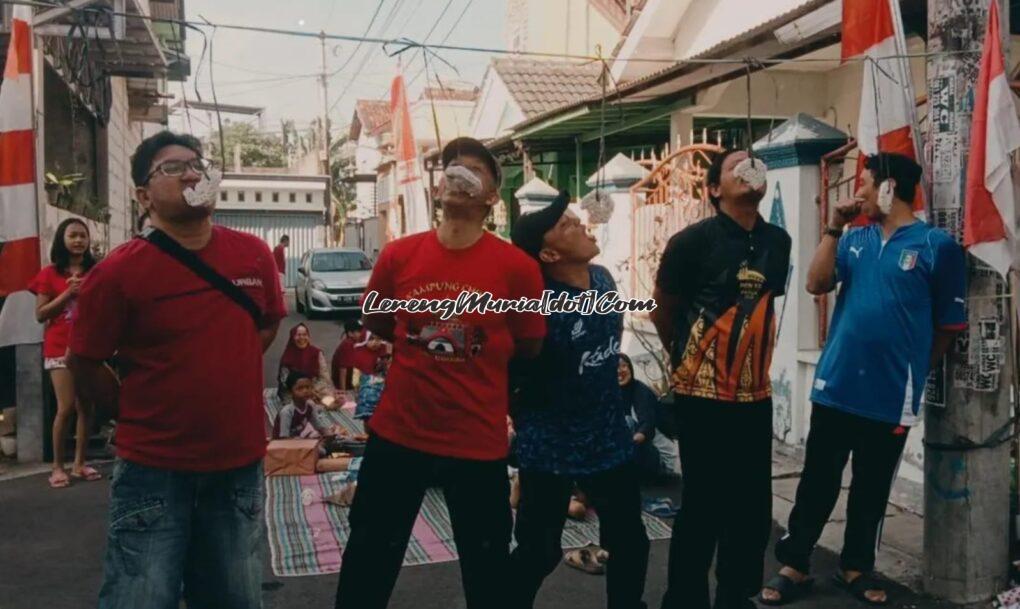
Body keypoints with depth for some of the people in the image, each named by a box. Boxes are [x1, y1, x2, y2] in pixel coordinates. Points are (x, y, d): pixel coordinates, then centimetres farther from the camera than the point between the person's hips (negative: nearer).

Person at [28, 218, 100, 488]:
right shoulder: (50, 274, 1)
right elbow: (40, 314, -3)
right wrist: (67, 293, -13)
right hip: (60, 348, -3)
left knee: (86, 406, 5)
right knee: (66, 407, -9)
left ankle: (79, 464, 13)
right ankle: (58, 467, 2)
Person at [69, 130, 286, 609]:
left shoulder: (254, 255, -2)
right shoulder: (118, 272, -13)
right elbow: (84, 363, -3)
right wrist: (135, 417, 3)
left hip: (240, 462, 4)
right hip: (153, 468, -3)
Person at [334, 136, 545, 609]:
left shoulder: (516, 267, -11)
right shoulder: (398, 255, -4)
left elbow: (529, 348, 1)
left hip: (478, 442, -2)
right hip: (396, 433, 2)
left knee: (487, 569, 16)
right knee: (367, 561, 17)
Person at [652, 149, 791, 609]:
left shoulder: (778, 241, 6)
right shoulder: (693, 240, -10)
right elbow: (662, 312, -1)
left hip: (756, 392, 5)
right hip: (704, 394, -5)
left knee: (754, 505, 12)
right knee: (703, 504, 2)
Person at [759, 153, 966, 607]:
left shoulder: (937, 246, -5)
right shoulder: (854, 240, 8)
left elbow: (950, 324, 0)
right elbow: (816, 284, -3)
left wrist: (911, 371, 7)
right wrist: (834, 227, -7)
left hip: (891, 395, -2)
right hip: (835, 386, 3)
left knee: (872, 487, 13)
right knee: (817, 481, 8)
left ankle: (856, 566, 30)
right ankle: (795, 565, 19)